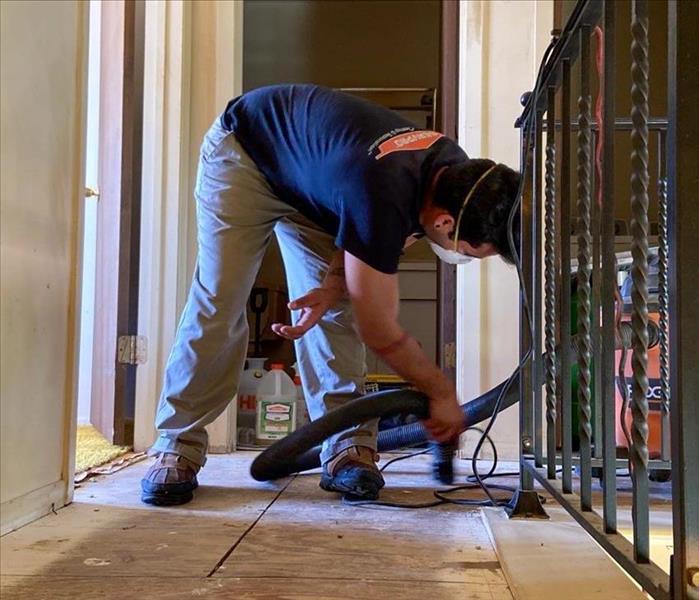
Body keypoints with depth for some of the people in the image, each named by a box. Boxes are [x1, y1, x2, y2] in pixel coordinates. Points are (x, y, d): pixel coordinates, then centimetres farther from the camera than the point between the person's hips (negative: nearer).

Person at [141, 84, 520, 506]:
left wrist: (332, 288, -19)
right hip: (244, 149, -6)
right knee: (219, 303, -14)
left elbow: (365, 243, -1)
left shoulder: (457, 173, -18)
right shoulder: (383, 197, -43)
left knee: (335, 311, -7)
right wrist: (443, 393, -18)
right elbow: (377, 329, -31)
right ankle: (178, 447, -3)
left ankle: (347, 447, -5)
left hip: (310, 171, 7)